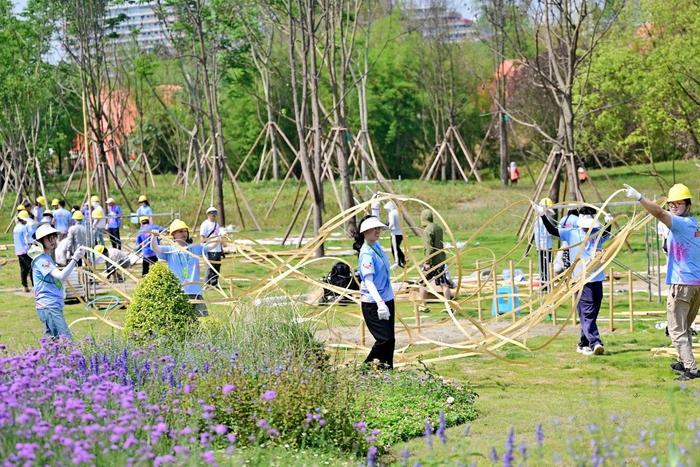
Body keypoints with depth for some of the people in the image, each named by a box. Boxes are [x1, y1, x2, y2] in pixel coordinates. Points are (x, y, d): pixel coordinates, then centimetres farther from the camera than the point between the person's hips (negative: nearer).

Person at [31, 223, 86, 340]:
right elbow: (61, 276, -25)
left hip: (54, 306, 10)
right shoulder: (41, 259, -13)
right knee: (65, 339, -17)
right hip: (49, 307, -10)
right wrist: (75, 259, -27)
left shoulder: (48, 258, 19)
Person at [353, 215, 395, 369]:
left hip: (387, 299, 9)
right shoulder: (367, 254, -20)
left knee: (390, 339, 9)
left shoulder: (377, 245, 6)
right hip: (373, 304, -9)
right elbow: (368, 281, -29)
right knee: (384, 339, -14)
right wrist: (380, 303, -39)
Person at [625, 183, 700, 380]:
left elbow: (659, 213, -30)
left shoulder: (681, 223, -14)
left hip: (682, 283, -9)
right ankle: (684, 362, 31)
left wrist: (639, 197, -37)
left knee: (677, 330, -5)